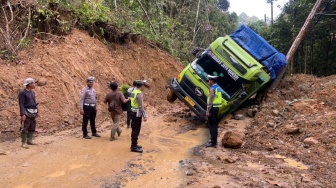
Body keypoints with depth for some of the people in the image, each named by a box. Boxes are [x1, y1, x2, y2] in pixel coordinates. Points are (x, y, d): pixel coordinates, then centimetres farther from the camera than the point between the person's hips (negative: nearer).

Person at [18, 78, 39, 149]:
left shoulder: (32, 92, 12)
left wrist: (37, 111, 18)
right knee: (25, 128, -4)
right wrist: (22, 114, -20)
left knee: (32, 127, 10)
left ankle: (29, 140, 20)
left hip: (33, 113, 8)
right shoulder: (22, 92, -12)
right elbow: (21, 104, -15)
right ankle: (23, 143, 2)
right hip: (26, 113, -8)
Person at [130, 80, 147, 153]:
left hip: (133, 112, 9)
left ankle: (134, 144, 29)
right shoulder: (139, 94, -19)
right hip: (137, 114, -9)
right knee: (136, 130, -2)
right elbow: (141, 106, -22)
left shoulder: (133, 92, 9)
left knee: (134, 130, 18)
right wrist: (144, 116, -20)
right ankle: (134, 147, 4)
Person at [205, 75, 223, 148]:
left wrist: (208, 111, -18)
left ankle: (213, 143, -1)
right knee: (215, 125, 15)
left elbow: (210, 101, -20)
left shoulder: (212, 88, -16)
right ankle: (214, 141, 23)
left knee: (212, 126, -4)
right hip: (217, 108, 9)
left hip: (213, 108, -9)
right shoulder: (218, 88, 13)